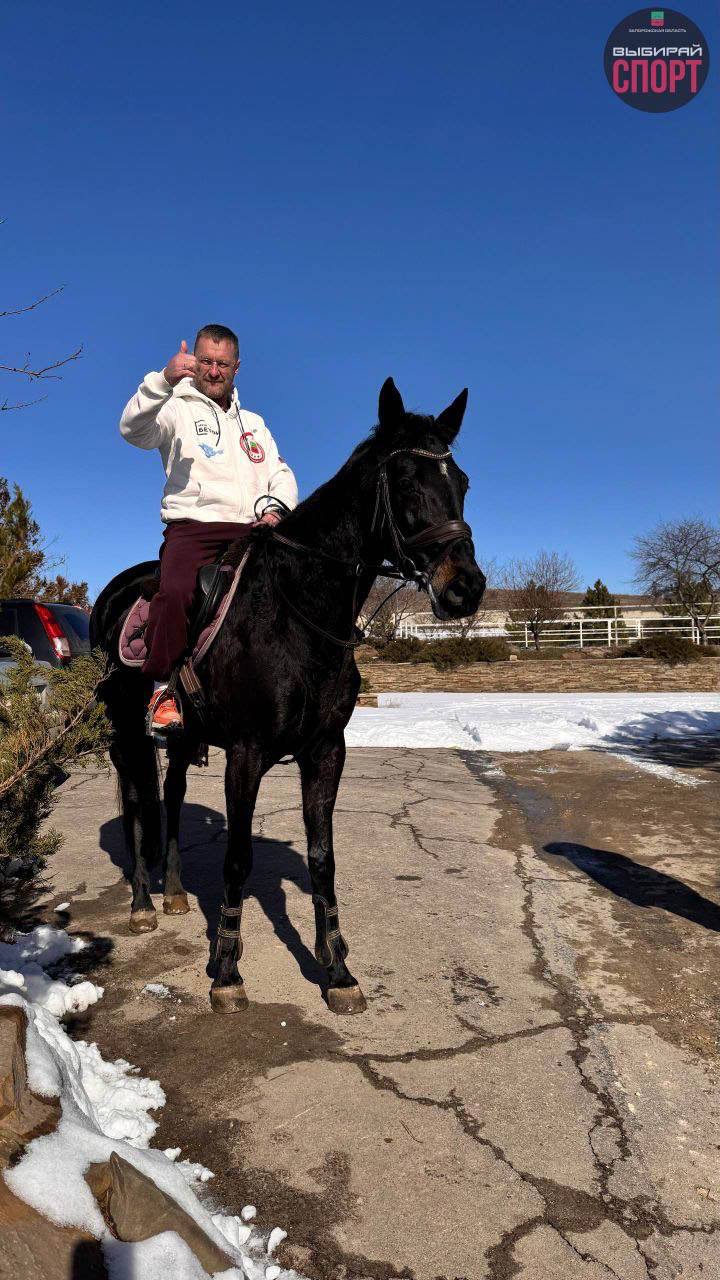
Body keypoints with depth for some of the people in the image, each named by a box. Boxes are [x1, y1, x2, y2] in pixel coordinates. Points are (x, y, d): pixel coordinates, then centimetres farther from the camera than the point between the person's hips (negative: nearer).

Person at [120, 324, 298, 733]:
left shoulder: (254, 422, 29)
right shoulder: (177, 409, 12)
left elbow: (282, 475, 22)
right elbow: (134, 428, -9)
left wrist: (276, 507, -1)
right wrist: (164, 381, -26)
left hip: (251, 531, 4)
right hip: (192, 527, -4)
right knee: (176, 591, -32)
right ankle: (164, 687, -19)